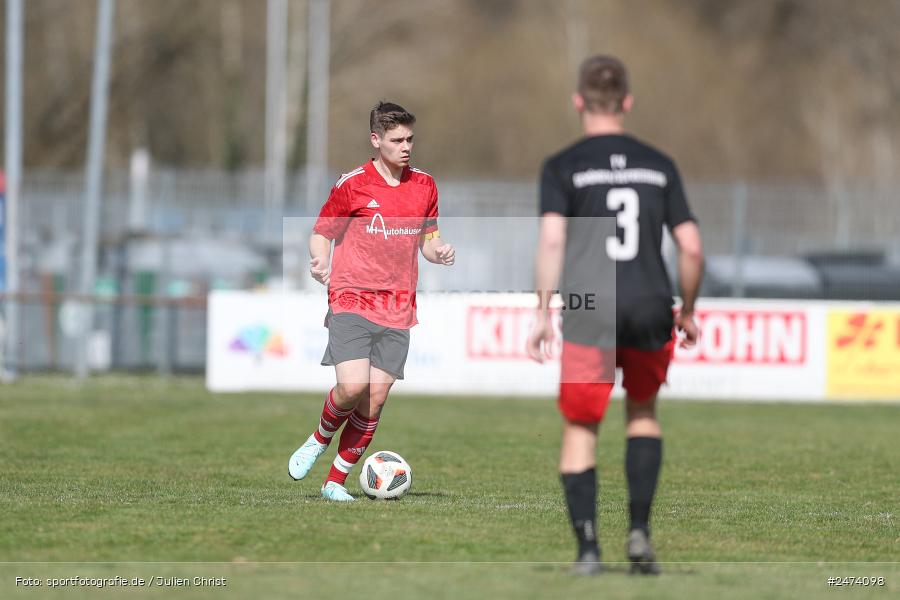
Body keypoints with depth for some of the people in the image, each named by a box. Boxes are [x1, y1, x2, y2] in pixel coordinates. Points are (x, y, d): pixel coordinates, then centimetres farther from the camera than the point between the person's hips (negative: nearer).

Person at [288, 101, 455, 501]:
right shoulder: (352, 185, -3)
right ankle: (319, 440, 11)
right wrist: (319, 260, -16)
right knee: (353, 386, -20)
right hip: (351, 302, -4)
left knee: (375, 400, -3)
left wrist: (438, 252, -3)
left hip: (397, 310, 4)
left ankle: (336, 480, 9)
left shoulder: (424, 186, 10)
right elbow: (321, 233, 5)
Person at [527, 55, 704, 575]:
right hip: (651, 307, 3)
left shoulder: (562, 167, 1)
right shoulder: (660, 166, 9)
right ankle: (640, 530, 11)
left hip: (590, 312, -3)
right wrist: (688, 312, 18)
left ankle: (588, 549, -1)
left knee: (580, 430, 7)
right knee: (643, 412, 24)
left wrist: (543, 313, -9)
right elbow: (692, 247, 6)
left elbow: (552, 240, -12)